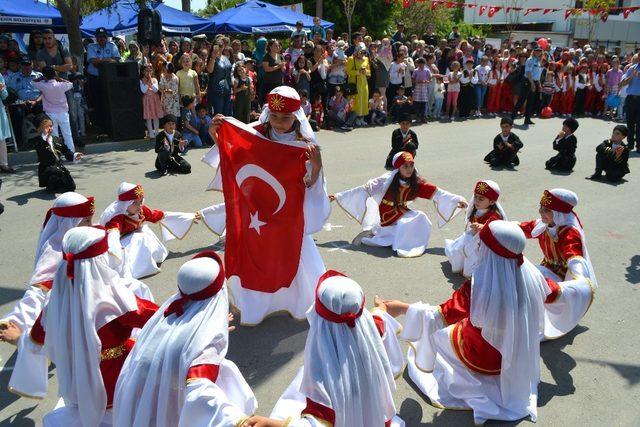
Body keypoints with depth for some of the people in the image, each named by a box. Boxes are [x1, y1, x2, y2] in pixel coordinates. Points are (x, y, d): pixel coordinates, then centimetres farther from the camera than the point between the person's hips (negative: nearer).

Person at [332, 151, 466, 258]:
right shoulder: (387, 180, -18)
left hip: (402, 213, 7)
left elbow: (437, 192, -7)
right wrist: (338, 196, -19)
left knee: (420, 219, -16)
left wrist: (457, 199, -15)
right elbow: (364, 190, -16)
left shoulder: (416, 182, -7)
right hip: (388, 216, -7)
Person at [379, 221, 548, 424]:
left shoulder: (478, 287, -37)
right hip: (519, 359, 5)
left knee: (434, 329, 22)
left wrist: (402, 308, -17)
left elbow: (435, 318, -30)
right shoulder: (531, 275, -23)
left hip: (481, 360, -4)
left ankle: (424, 366, 48)